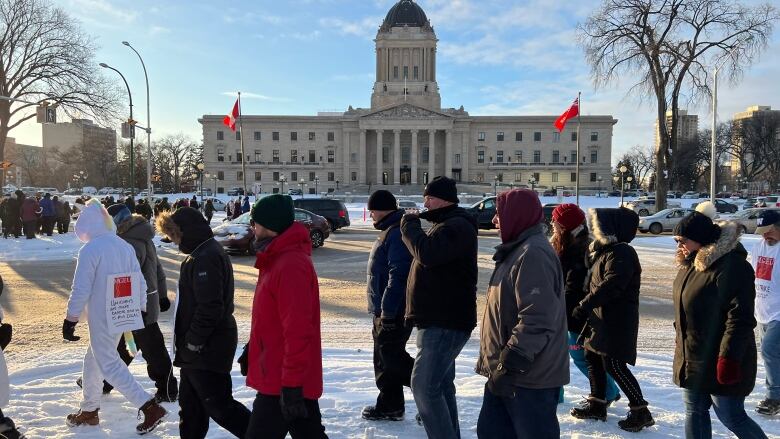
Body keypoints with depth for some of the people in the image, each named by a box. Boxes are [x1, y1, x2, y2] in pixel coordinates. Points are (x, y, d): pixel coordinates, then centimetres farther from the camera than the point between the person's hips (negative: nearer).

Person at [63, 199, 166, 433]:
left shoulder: (90, 250, -15)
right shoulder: (126, 246, 5)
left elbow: (81, 290, -16)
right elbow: (140, 283, 6)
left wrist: (70, 320, -6)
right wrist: (140, 311, 14)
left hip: (101, 319, -8)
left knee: (109, 365, -1)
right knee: (93, 360, 22)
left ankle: (150, 407, -9)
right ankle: (89, 410, 33)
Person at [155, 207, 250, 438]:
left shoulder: (206, 258, -21)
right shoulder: (201, 253, 13)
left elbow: (210, 307, -27)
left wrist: (193, 341, -18)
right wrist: (189, 341, 17)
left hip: (207, 349, -10)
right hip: (199, 348, 10)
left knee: (219, 405, -2)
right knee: (190, 404, 20)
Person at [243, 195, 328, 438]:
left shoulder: (291, 265, -23)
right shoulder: (279, 258, 11)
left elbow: (297, 330, -26)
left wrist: (291, 385, -24)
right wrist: (252, 350, 22)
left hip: (282, 383, -10)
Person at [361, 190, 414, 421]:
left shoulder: (397, 234, -19)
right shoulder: (389, 231, 14)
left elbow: (398, 277, -26)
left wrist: (387, 311, -26)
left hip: (394, 311, -10)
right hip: (383, 309, 10)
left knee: (391, 357, -5)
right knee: (383, 358, 14)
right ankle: (389, 405, 24)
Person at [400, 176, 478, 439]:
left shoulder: (457, 226, -14)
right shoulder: (447, 225, 19)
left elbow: (427, 253, -27)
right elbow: (429, 258, 26)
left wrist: (409, 226, -13)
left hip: (445, 321, -11)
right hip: (440, 319, 11)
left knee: (424, 385, -12)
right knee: (441, 384, 17)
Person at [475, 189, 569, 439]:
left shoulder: (533, 254, -20)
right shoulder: (519, 251, 14)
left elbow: (536, 321, -27)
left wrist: (509, 366, -25)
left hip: (530, 377, -10)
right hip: (507, 372, 10)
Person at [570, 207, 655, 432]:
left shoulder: (621, 253, -18)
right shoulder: (603, 250, 14)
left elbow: (610, 286, -27)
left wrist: (584, 306, -25)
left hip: (618, 320, -10)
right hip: (601, 316, 10)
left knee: (614, 365, -7)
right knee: (592, 357, 15)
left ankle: (640, 411, 5)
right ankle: (597, 404, 28)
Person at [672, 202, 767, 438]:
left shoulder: (731, 266, -21)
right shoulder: (692, 263, 8)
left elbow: (740, 319, -24)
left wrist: (729, 358, -25)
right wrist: (681, 342, 22)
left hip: (720, 362, -9)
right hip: (692, 358, 9)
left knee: (731, 417, 4)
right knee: (694, 412, 15)